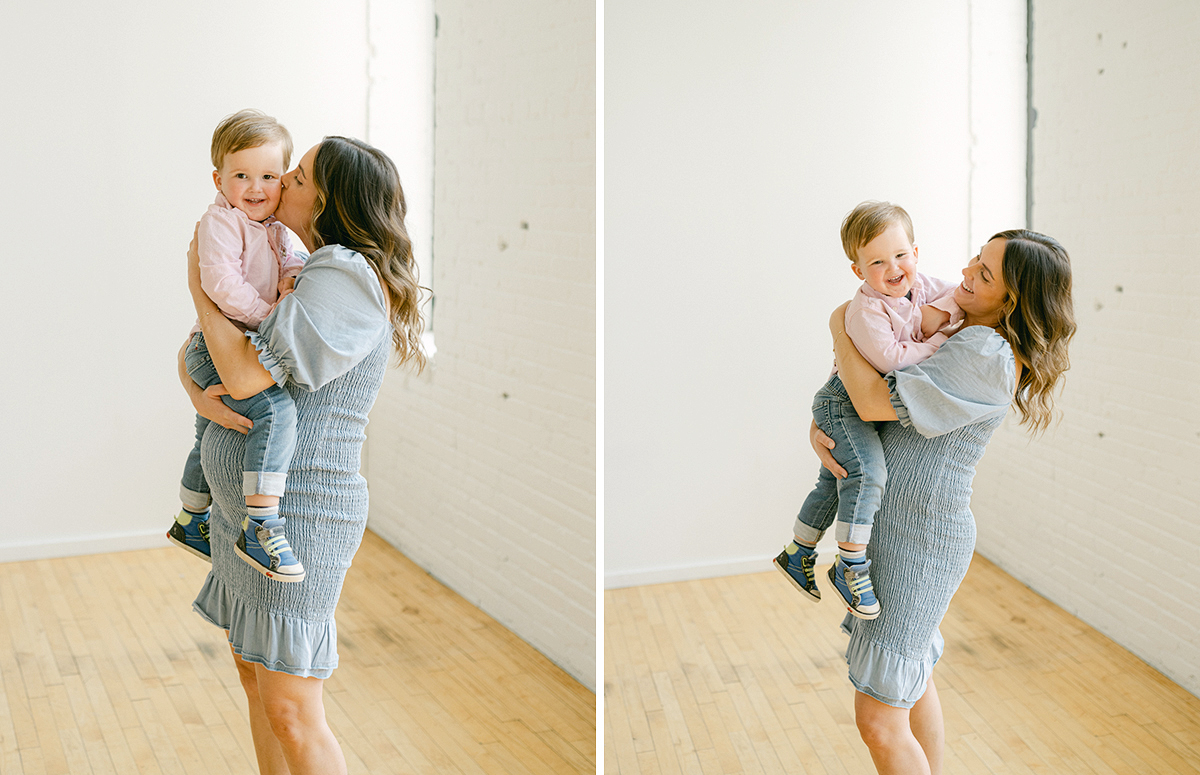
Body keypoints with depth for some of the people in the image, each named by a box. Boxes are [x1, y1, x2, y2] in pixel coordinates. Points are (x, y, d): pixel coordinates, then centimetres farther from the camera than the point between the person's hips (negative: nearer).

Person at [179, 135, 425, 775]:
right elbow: (190, 353, 14)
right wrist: (200, 395, -9)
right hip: (240, 507, 10)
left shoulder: (349, 278, -17)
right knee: (253, 673, 18)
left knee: (289, 713, -6)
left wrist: (199, 287, -7)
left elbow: (245, 374, -23)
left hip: (298, 512, -10)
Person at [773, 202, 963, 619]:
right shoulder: (866, 311, -26)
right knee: (867, 473, -28)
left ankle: (797, 553, 35)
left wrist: (938, 312, -14)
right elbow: (893, 359, -32)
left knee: (833, 485, 19)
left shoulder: (921, 286, -3)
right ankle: (851, 565, -20)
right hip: (843, 400, -9)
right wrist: (941, 340, -23)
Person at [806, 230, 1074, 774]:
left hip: (921, 540, -10)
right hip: (894, 525, 10)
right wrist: (818, 427, -6)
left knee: (878, 721, -7)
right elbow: (858, 384, 14)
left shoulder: (987, 356, -22)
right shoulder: (950, 333, 9)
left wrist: (840, 329, -10)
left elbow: (874, 401, -26)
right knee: (913, 674, 25)